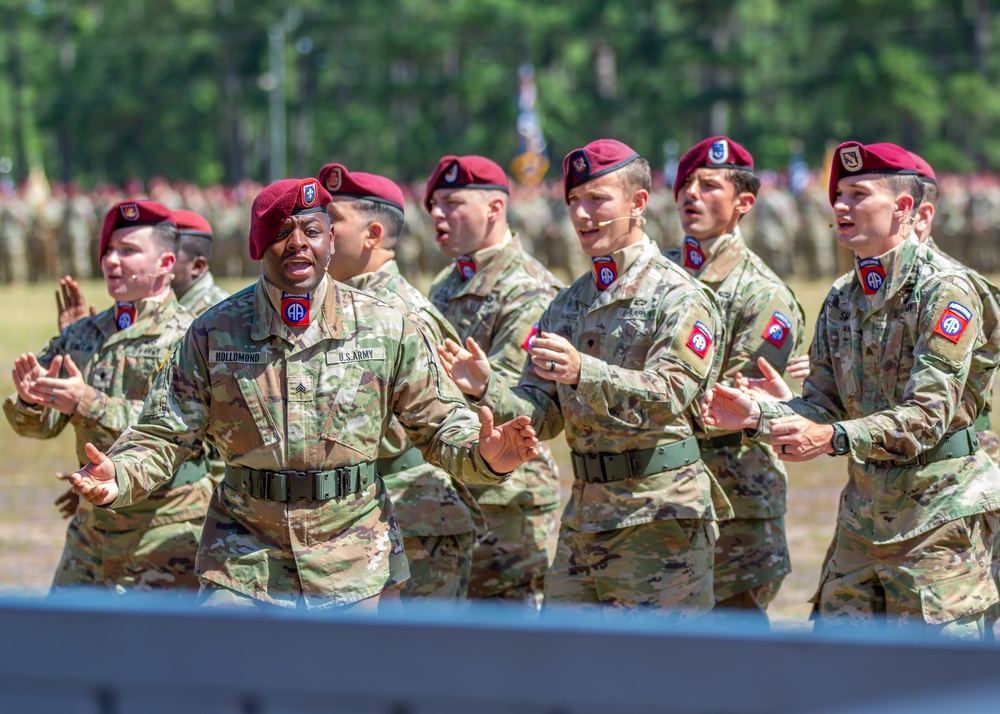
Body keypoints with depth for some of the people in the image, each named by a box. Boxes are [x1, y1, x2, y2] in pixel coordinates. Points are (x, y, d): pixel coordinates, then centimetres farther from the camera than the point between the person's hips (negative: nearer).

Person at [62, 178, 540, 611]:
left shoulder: (386, 329, 0)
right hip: (243, 563, 0)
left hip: (357, 565, 0)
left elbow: (438, 423, 4)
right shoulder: (214, 334, 0)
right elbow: (165, 435, 2)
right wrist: (118, 478, -19)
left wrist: (484, 455, -17)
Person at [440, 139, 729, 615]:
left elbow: (668, 394, -22)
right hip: (583, 519, 7)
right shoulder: (568, 304, 16)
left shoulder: (679, 298, -7)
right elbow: (541, 414, 11)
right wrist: (487, 389, -10)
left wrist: (584, 373, -37)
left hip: (660, 520, -7)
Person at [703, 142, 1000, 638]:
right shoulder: (841, 299, 12)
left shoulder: (945, 291, -13)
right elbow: (821, 403, 10)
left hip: (938, 511, -7)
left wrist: (834, 438, -33)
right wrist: (757, 416, -10)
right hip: (863, 512, 7)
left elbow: (929, 414, -22)